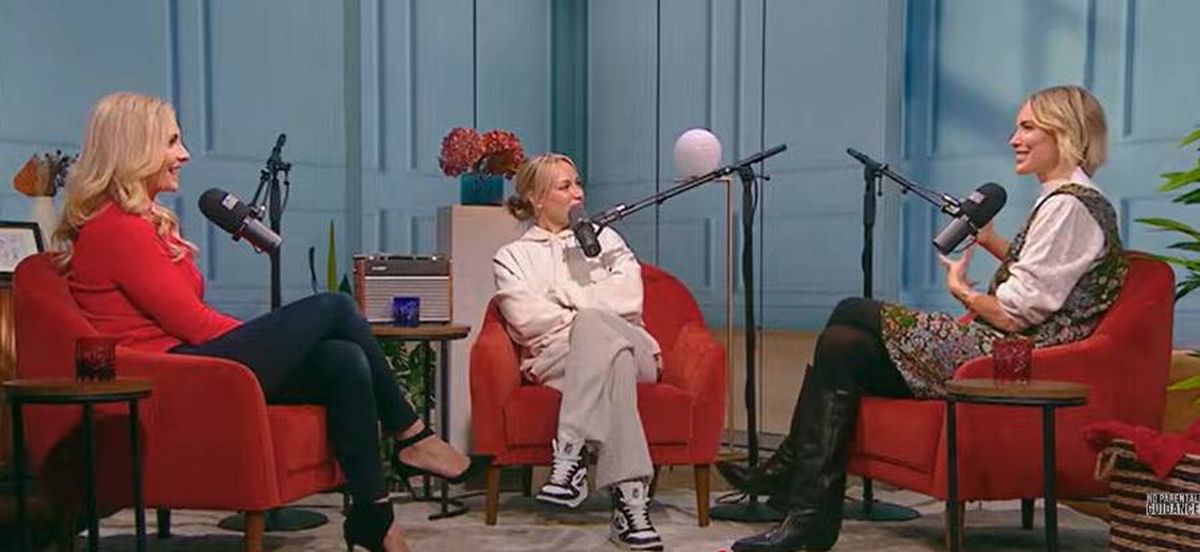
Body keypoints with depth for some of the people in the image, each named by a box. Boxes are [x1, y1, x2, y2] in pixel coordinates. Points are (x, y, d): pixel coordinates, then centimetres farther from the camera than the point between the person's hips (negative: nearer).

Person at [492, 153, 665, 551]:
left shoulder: (604, 238, 27)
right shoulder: (512, 256, 21)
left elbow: (628, 297, 7)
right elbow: (526, 317, 0)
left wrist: (569, 304, -3)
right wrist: (583, 318, -6)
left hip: (628, 346, 2)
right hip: (554, 359, -2)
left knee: (592, 327, -37)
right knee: (612, 355, -38)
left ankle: (571, 455, -45)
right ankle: (630, 497, -47)